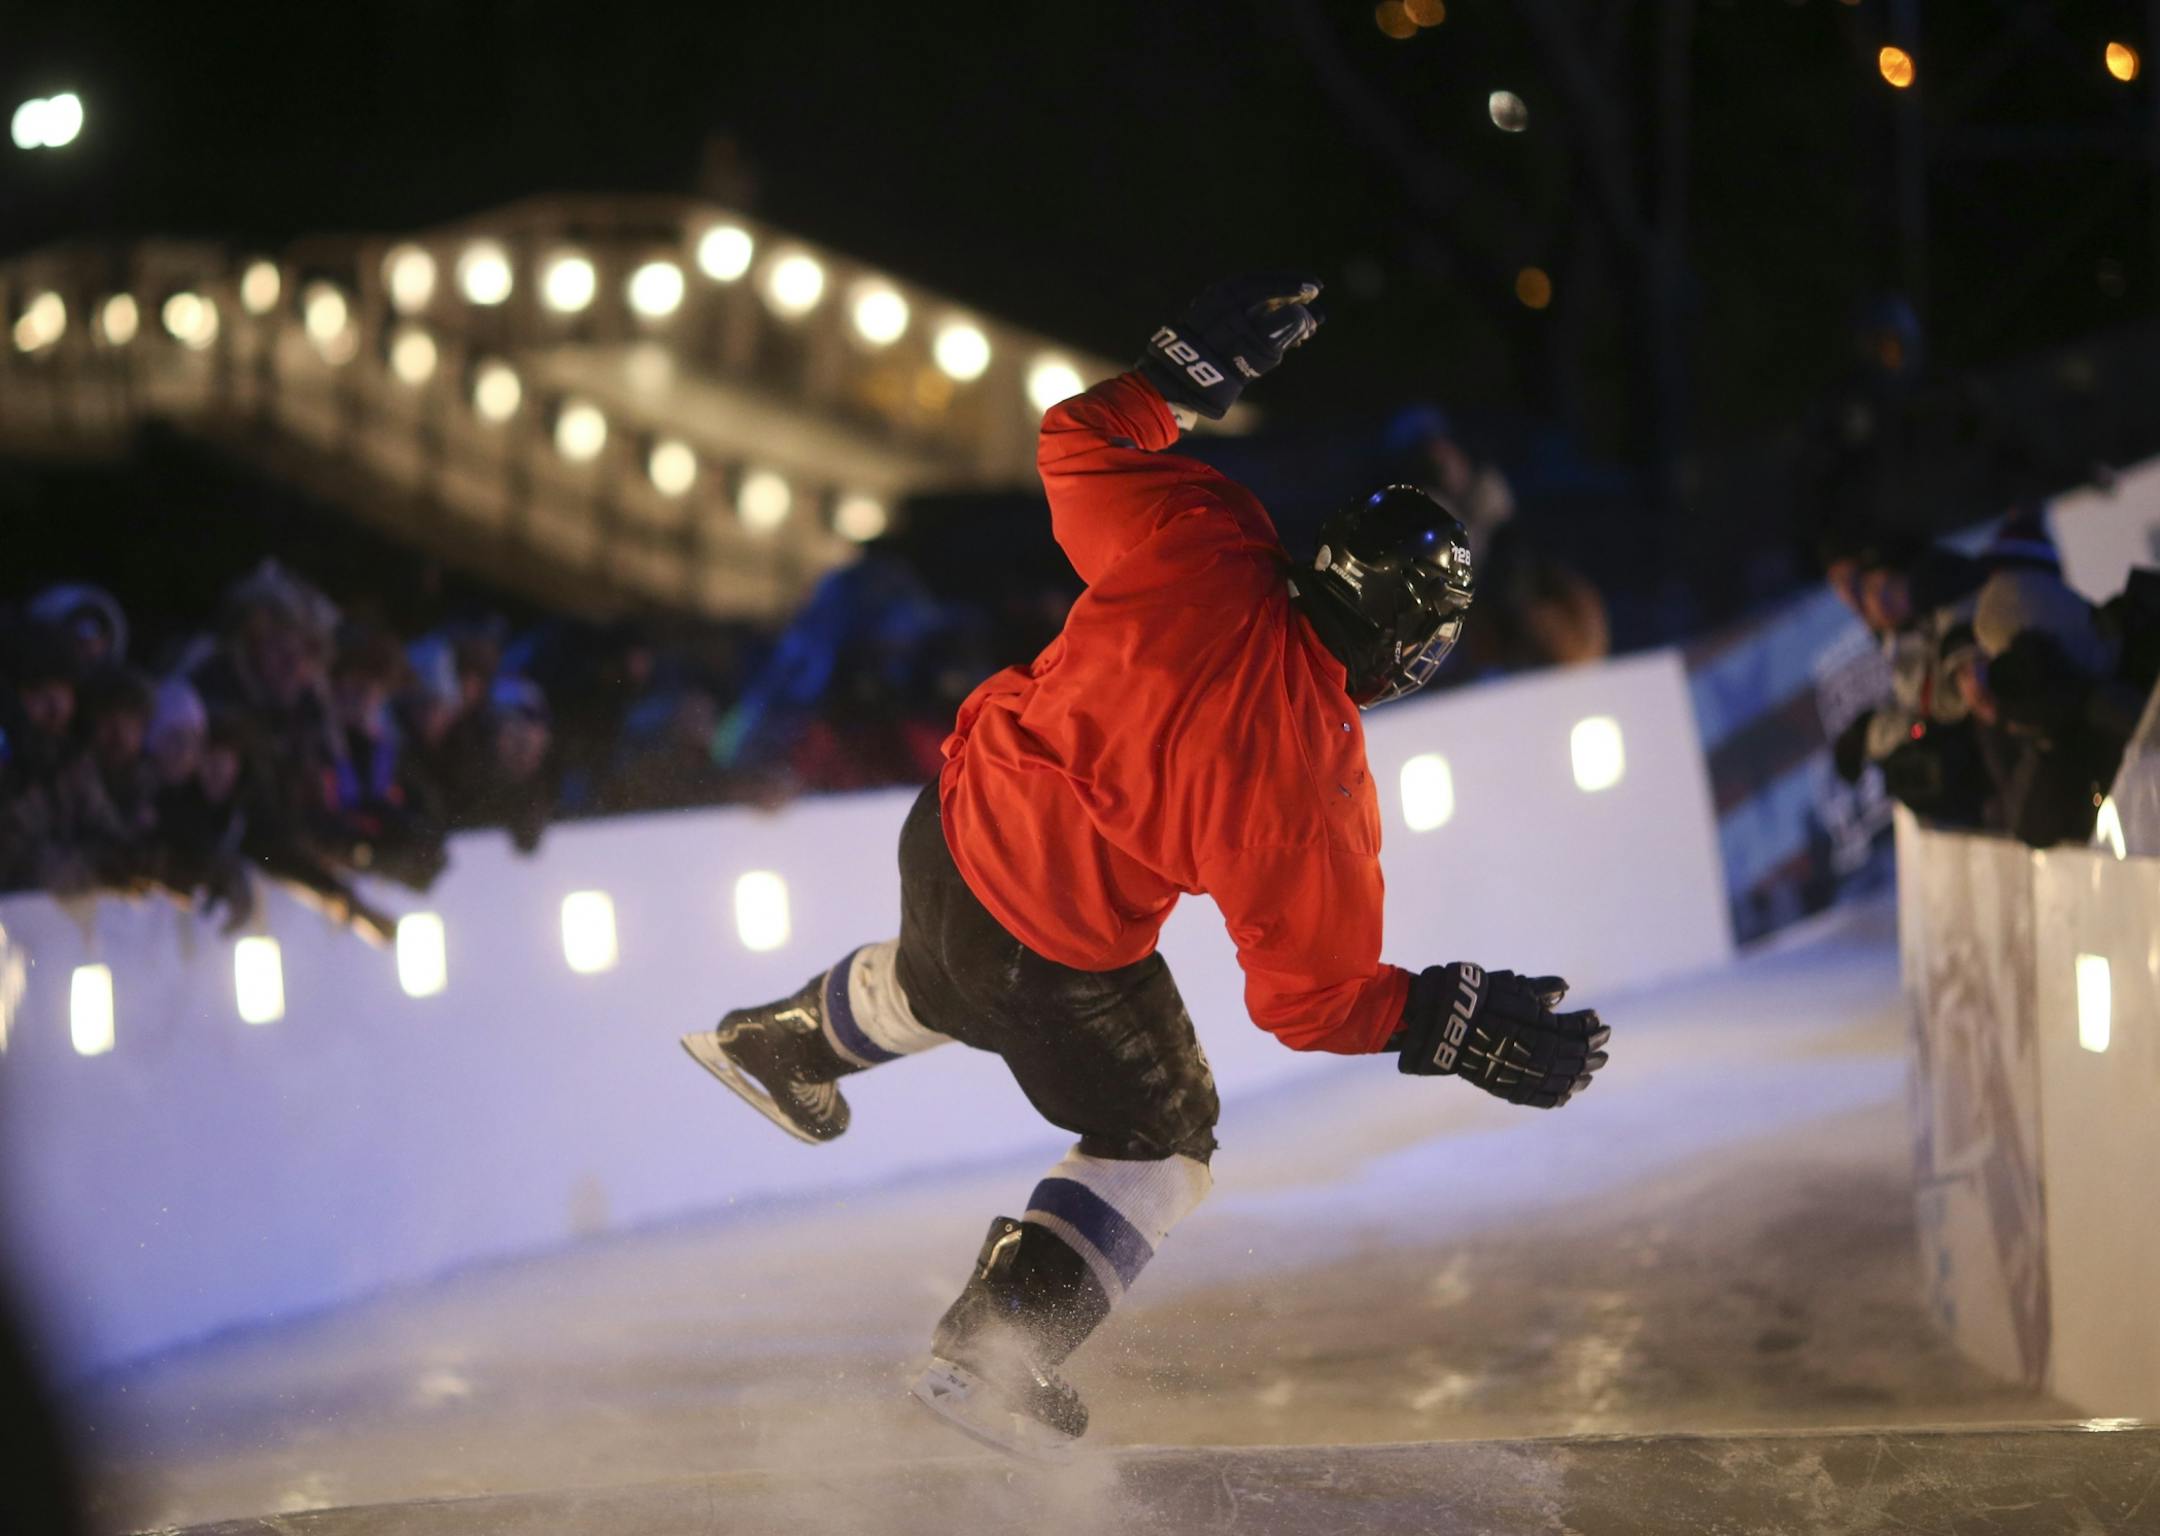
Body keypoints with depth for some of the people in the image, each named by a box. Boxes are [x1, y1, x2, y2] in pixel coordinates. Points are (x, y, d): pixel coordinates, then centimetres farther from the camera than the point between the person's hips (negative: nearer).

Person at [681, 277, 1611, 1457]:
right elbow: (1309, 992, -21)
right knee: (1159, 1144, 20)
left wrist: (1188, 368, 4)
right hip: (1058, 958, -5)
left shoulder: (1201, 550, -20)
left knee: (941, 984, 40)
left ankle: (781, 1044, 64)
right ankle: (989, 1352, 20)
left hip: (953, 827, 6)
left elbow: (1080, 444, -3)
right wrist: (1451, 1025, -14)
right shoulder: (1313, 787, -28)